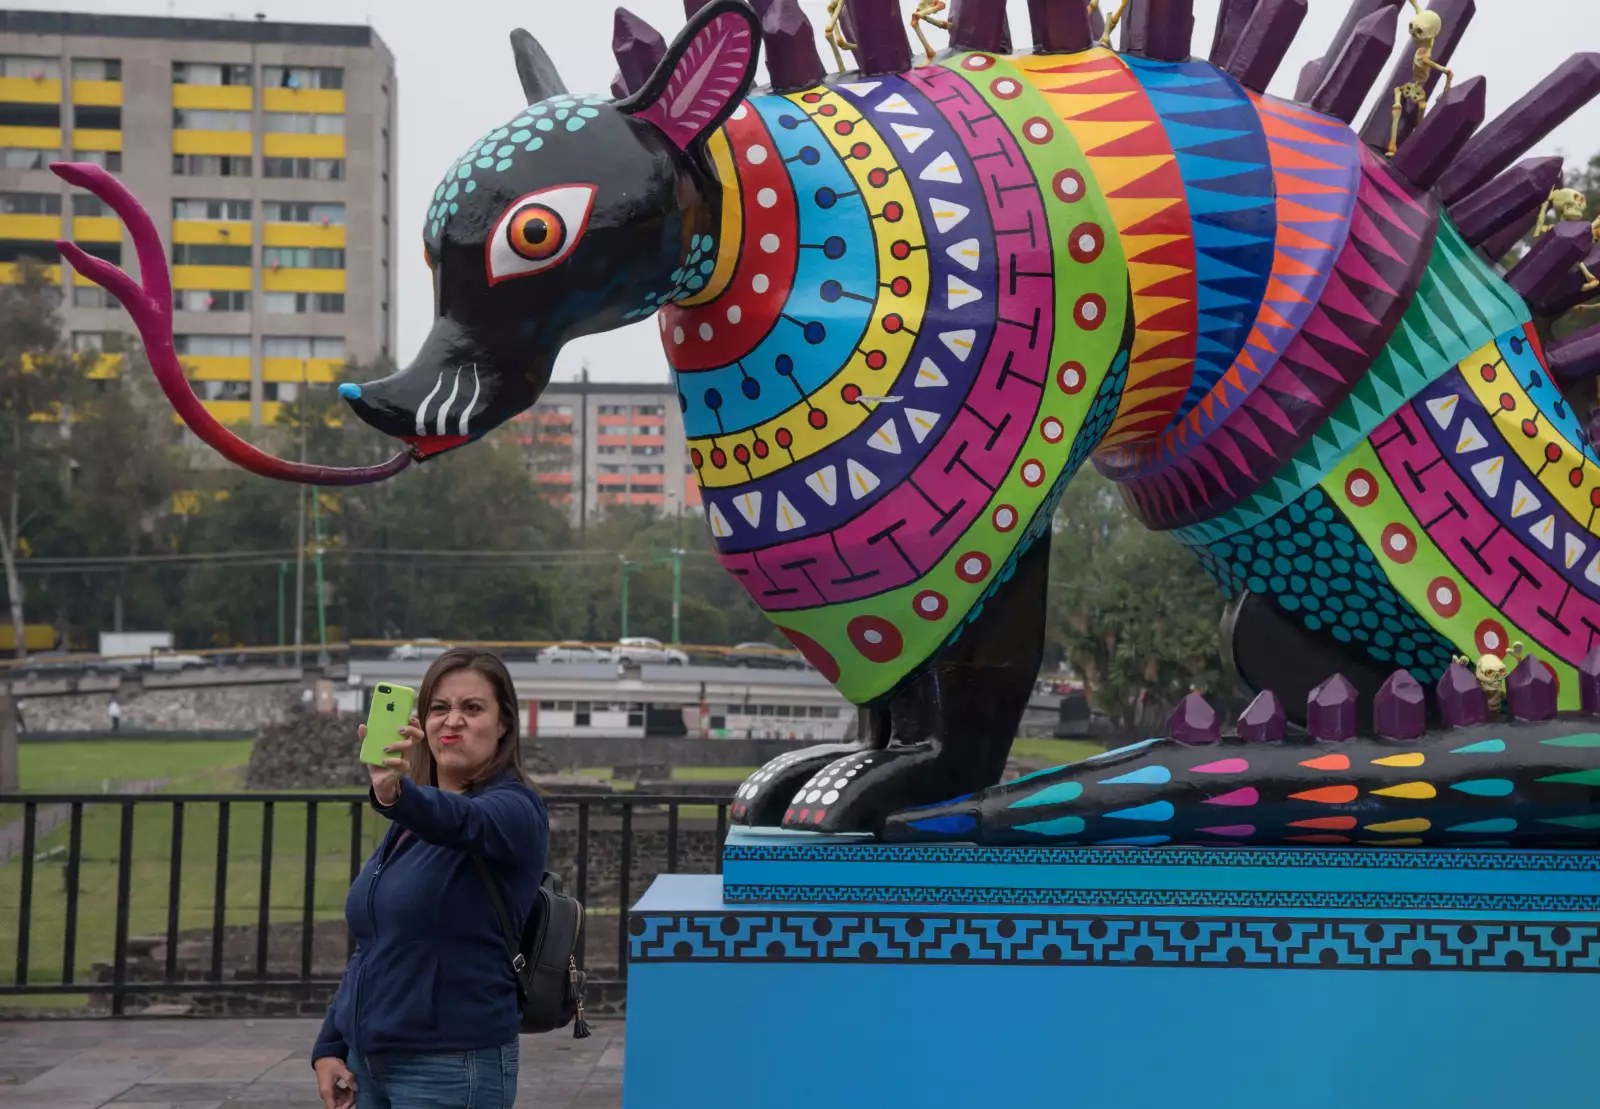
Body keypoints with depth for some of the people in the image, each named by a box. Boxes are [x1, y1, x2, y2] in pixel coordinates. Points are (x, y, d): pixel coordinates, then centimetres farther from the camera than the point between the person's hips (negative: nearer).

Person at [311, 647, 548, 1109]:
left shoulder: (514, 808, -10)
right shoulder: (409, 821, 13)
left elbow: (460, 821, -34)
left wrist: (396, 794, -53)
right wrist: (330, 1046, 10)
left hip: (450, 1070, -7)